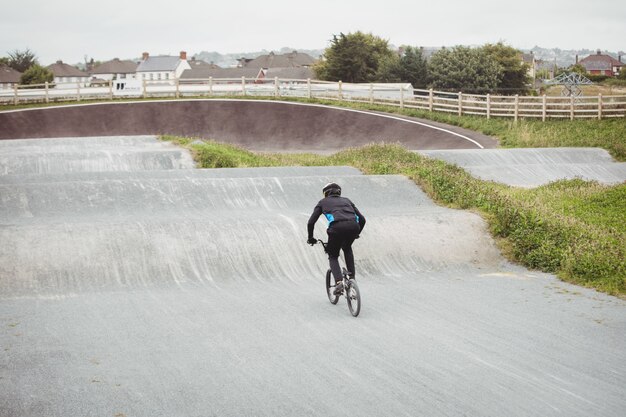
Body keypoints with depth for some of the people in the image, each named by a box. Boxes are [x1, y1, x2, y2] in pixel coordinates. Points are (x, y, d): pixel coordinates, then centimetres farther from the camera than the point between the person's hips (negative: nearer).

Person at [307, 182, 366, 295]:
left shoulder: (323, 202, 28)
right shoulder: (346, 200, 35)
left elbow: (311, 222, 20)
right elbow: (362, 219, 31)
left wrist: (310, 238, 34)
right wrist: (356, 233, 46)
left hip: (337, 227, -3)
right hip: (353, 226, 3)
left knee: (333, 256, 17)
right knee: (347, 248, 34)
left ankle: (339, 282, -5)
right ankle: (351, 276, 24)